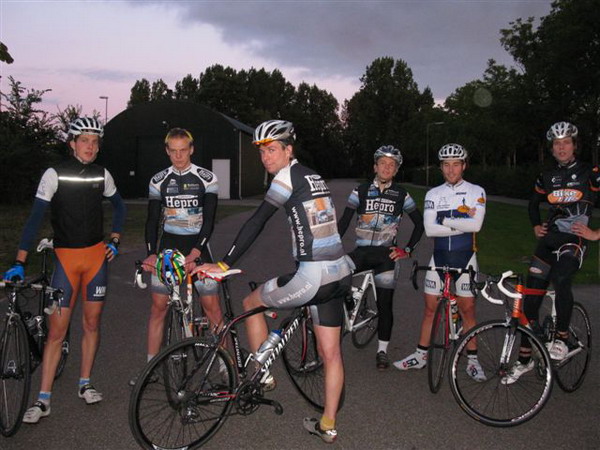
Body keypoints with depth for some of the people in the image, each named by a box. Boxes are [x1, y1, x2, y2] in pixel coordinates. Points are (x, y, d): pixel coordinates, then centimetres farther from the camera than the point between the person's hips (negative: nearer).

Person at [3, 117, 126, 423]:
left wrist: (114, 240, 7)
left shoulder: (102, 175, 2)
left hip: (96, 255, 3)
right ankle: (43, 400, 8)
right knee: (56, 331, -2)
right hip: (66, 257, -3)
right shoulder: (55, 174, -8)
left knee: (91, 323, 10)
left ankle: (85, 384, 26)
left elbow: (119, 206, 19)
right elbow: (35, 218, -13)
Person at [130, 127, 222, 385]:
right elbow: (152, 219, 1)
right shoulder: (158, 180, 4)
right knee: (158, 306, 4)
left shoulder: (207, 178, -4)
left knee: (211, 306, -4)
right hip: (167, 246, 2)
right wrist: (151, 253, -14)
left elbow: (209, 219, -10)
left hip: (197, 246, -2)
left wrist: (196, 252, -23)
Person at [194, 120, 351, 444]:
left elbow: (256, 222, -16)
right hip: (339, 274, 9)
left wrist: (224, 264, -15)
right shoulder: (313, 177, 17)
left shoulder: (289, 175, -10)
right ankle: (327, 425, 27)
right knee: (331, 353, 15)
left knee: (251, 302, 15)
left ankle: (262, 376, 26)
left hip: (312, 278, -9)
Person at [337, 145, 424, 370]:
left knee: (384, 304, 1)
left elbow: (419, 223, 9)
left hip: (385, 254, -1)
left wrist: (408, 249, 0)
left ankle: (382, 350, 18)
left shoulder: (401, 195, 3)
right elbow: (344, 221, 0)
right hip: (361, 251, 1)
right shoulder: (361, 191, 3)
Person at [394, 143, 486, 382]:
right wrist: (461, 224, -13)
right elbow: (429, 228, -9)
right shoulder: (433, 194, 4)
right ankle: (421, 355, 19)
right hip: (439, 256, 2)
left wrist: (445, 221, -13)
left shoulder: (476, 192, -2)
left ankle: (472, 360, 16)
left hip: (465, 257, -2)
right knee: (430, 307, 8)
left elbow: (476, 224, -18)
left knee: (467, 309, 3)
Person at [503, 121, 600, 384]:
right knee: (530, 299, 0)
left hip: (575, 239, -4)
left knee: (560, 278, -36)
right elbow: (534, 203, 26)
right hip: (549, 239, 4)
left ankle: (561, 338, -17)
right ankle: (524, 360, 12)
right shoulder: (547, 177, 11)